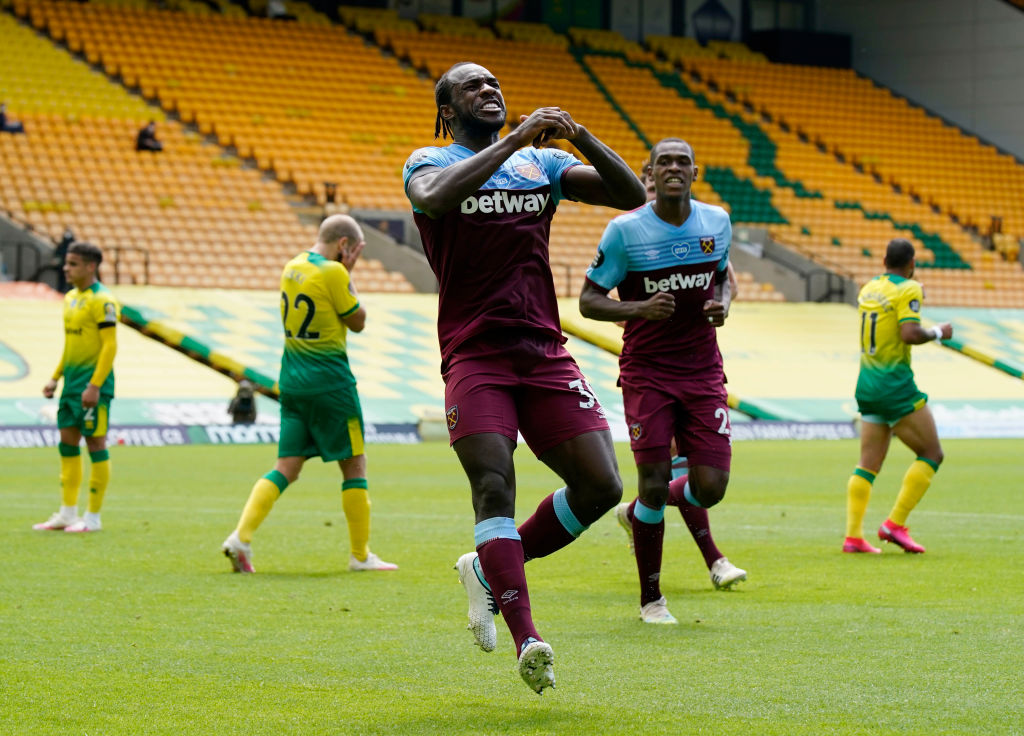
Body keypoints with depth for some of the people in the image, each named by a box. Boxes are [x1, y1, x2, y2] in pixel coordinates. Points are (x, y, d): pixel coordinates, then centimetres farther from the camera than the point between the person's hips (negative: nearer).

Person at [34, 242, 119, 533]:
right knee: (67, 442, 10)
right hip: (72, 382, 9)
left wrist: (94, 386, -22)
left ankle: (93, 517, 2)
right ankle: (67, 512, 17)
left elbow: (110, 345, -17)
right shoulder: (71, 297, 14)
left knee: (95, 444, -3)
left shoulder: (102, 301, -13)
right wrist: (55, 378, 17)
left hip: (93, 383, -9)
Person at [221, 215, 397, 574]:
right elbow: (357, 322, -4)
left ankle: (240, 536, -10)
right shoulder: (332, 272, -15)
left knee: (286, 469, 6)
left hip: (292, 380, 7)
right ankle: (360, 555, 10)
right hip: (330, 382, -7)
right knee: (354, 465, 5)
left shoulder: (292, 267, 9)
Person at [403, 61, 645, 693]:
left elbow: (632, 195, 8)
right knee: (494, 484, -20)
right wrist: (515, 140, -19)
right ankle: (528, 640, -24)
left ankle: (490, 571, 14)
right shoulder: (430, 163, 5)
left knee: (601, 485, -6)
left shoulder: (542, 162, 17)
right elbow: (434, 197, -21)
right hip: (474, 354, -4)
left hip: (544, 351, 4)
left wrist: (581, 137, -7)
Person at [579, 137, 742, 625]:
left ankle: (638, 513, 29)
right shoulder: (625, 231, -9)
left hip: (703, 370, 3)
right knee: (654, 484, -7)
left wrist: (723, 303, -2)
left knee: (711, 487, -5)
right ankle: (651, 597, 12)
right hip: (646, 371, -3)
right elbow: (589, 300, -5)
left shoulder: (717, 222, 3)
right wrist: (640, 308, -22)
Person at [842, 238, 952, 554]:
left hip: (867, 384, 8)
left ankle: (852, 535, 1)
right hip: (895, 385, -7)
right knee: (931, 454, 2)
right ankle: (895, 523, -7)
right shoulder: (908, 290, -12)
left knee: (868, 464, 9)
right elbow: (910, 334, -23)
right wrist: (938, 332, -6)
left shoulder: (869, 288, 10)